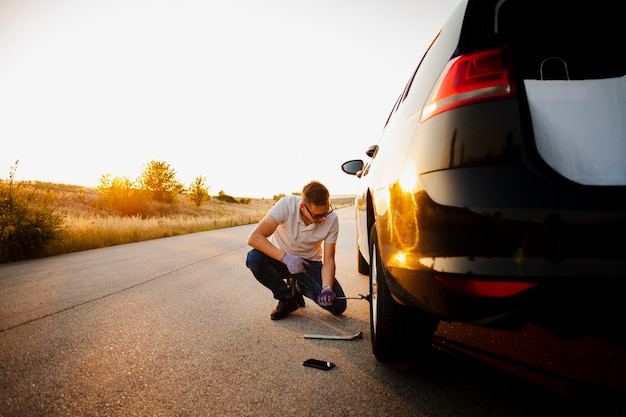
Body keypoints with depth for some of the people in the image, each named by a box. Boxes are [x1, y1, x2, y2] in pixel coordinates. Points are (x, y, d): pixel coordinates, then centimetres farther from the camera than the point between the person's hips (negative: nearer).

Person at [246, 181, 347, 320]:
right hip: (280, 256, -1)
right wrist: (286, 258, -42)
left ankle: (301, 287, 14)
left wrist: (327, 288, -32)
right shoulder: (286, 205, -28)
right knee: (254, 257, -34)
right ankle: (287, 298, -7)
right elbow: (254, 238, -33)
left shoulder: (332, 219, -21)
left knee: (338, 306, -17)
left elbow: (328, 260, -14)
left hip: (310, 263, 1)